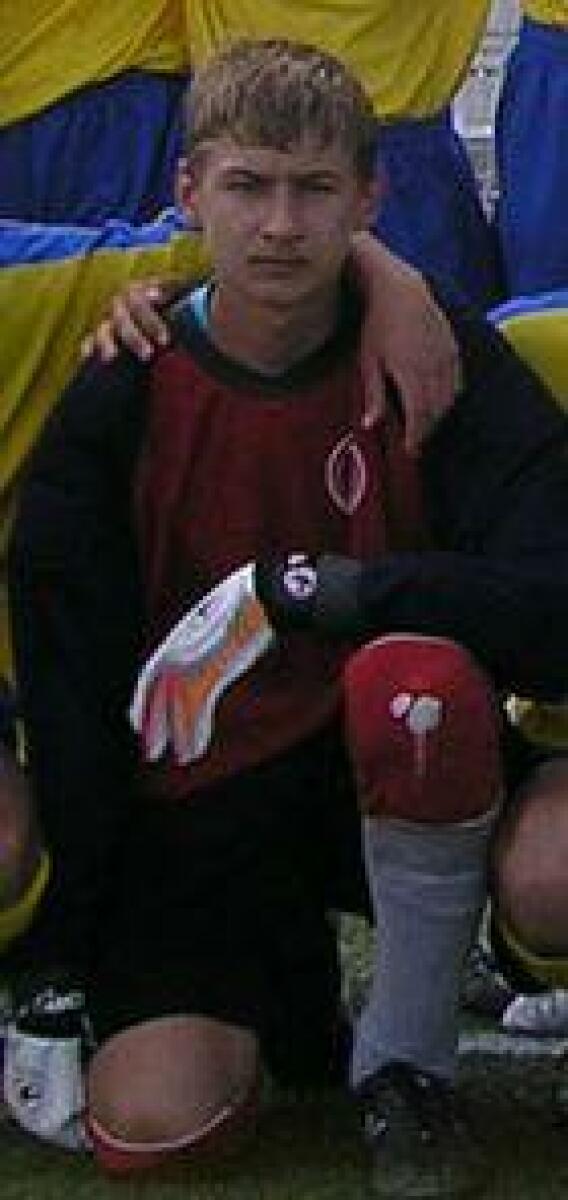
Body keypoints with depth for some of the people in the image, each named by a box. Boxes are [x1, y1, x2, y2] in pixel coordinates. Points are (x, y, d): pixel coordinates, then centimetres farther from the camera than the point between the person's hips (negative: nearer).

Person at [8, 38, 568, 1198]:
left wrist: (305, 590, -31)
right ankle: (284, 991, 17)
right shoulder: (118, 406, -6)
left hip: (399, 768, -1)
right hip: (201, 808, 1)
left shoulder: (446, 361, -10)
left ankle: (404, 1063, -13)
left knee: (418, 667, -37)